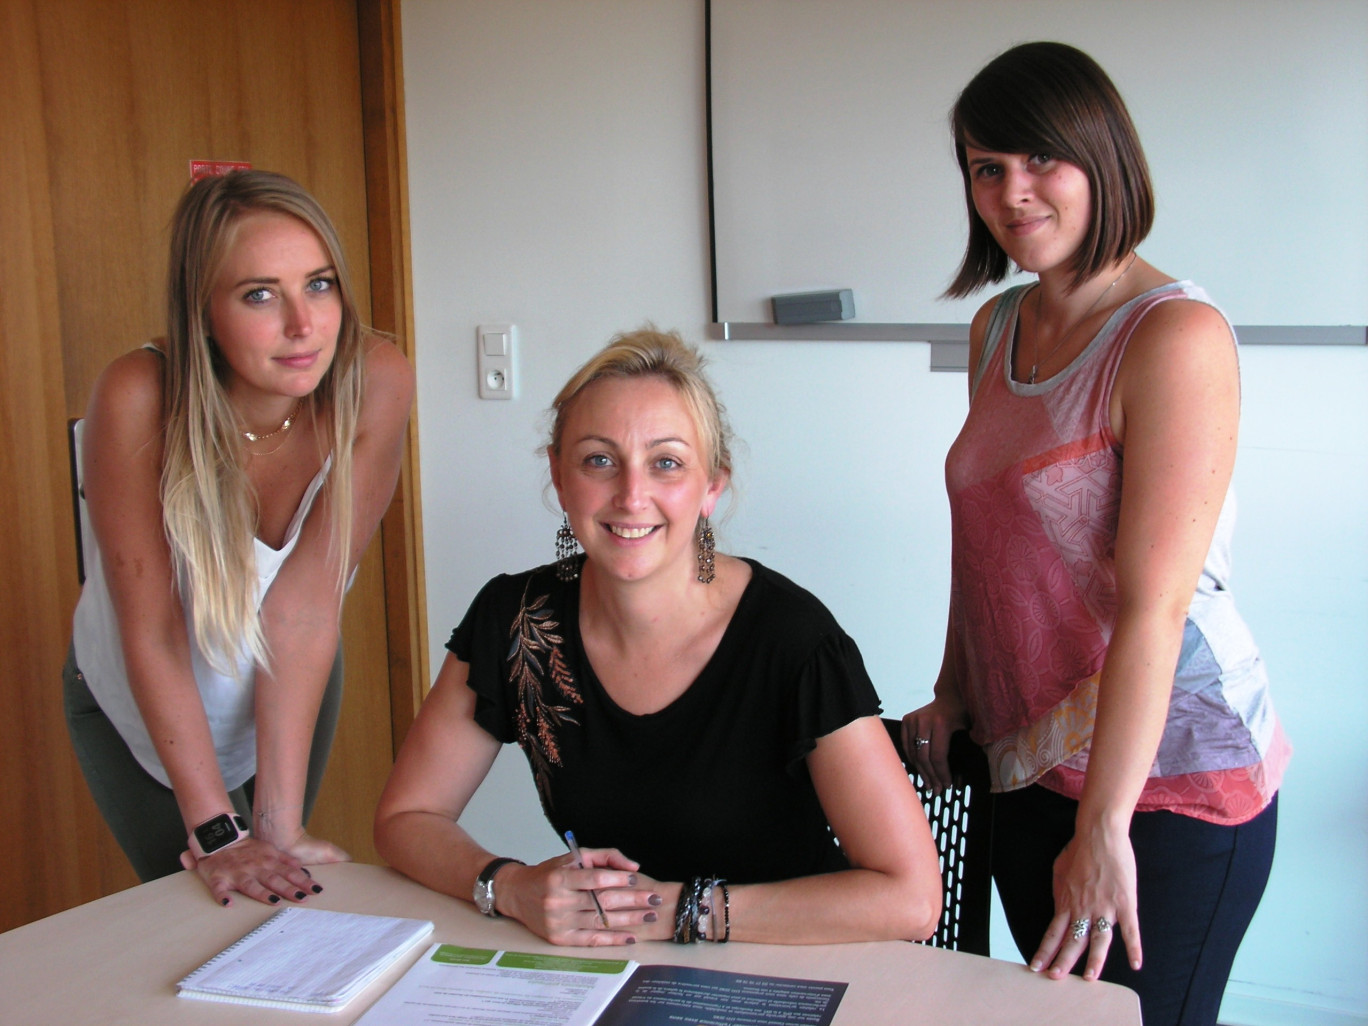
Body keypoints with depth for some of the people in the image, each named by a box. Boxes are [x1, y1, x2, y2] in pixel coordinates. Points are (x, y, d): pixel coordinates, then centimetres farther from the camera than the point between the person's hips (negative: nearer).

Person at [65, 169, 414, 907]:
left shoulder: (373, 383, -29)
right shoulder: (140, 397, -32)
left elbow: (305, 606, -29)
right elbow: (152, 632, -29)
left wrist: (279, 823, -29)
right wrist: (216, 831, -30)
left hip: (294, 694, 2)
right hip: (137, 705, -1)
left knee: (275, 894, 18)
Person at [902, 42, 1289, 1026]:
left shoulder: (1176, 336, -17)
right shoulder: (997, 328, 8)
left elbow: (1154, 603, -21)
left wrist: (1103, 828, -21)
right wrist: (953, 694, 12)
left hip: (1164, 774, -7)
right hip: (1031, 760, 7)